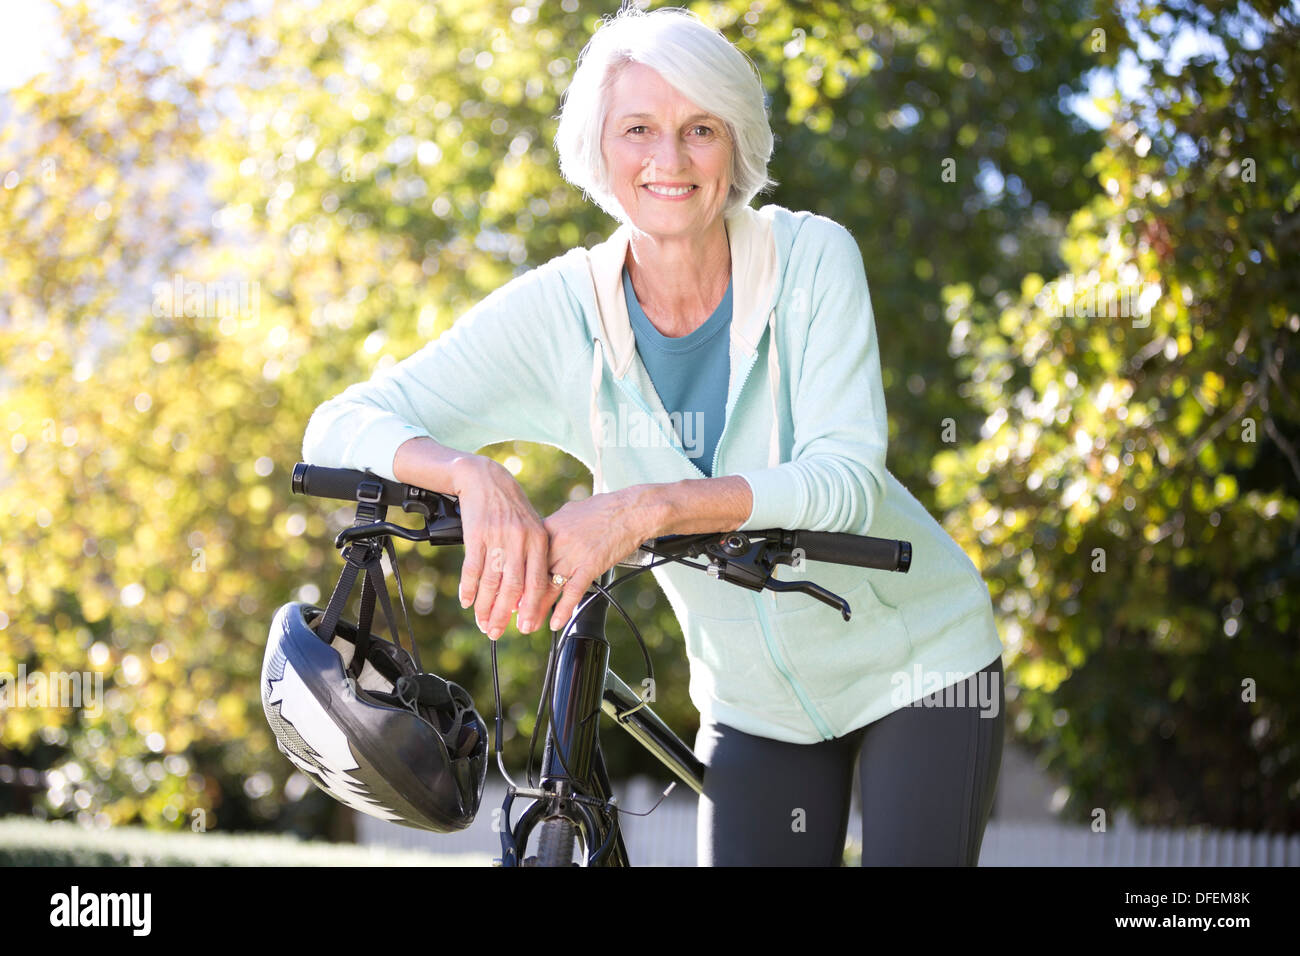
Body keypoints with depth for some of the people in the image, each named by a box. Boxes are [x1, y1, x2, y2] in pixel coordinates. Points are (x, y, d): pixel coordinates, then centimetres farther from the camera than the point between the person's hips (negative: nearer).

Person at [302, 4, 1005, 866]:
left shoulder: (811, 258, -18)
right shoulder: (558, 312, -14)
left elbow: (845, 478, -28)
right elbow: (340, 428, -19)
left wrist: (650, 508, -42)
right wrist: (473, 474, -41)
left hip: (918, 661, -1)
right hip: (757, 699, 2)